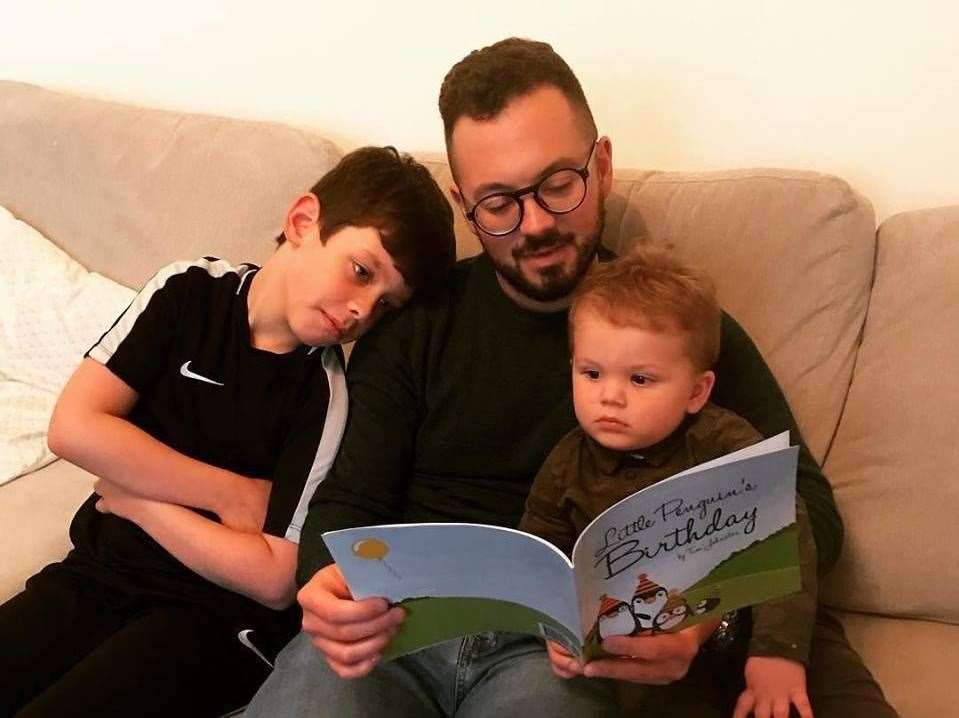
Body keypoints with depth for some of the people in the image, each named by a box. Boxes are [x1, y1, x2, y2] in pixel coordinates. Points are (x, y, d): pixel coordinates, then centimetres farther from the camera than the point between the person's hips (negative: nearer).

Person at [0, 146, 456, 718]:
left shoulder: (327, 396, -12)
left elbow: (275, 579, -14)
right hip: (97, 573, 4)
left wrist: (135, 497, -9)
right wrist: (234, 494, -12)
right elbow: (73, 427, -9)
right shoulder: (189, 291, -2)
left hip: (216, 615, -4)